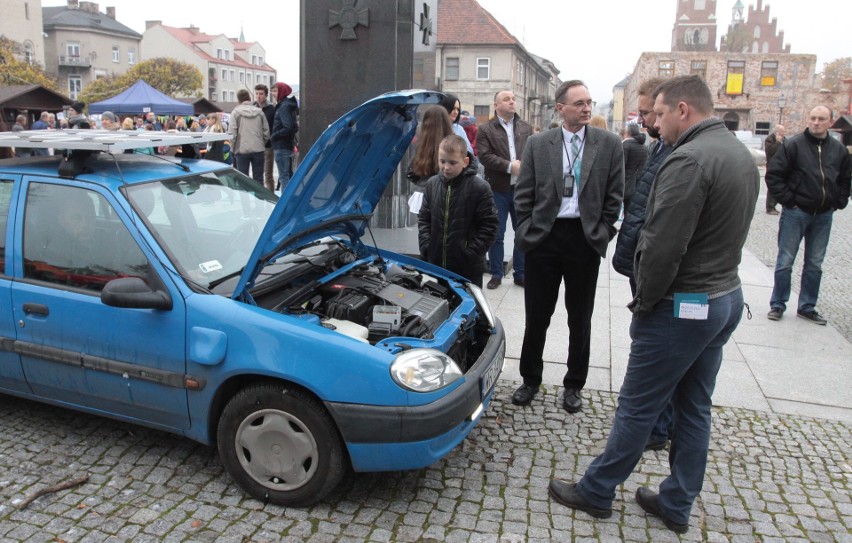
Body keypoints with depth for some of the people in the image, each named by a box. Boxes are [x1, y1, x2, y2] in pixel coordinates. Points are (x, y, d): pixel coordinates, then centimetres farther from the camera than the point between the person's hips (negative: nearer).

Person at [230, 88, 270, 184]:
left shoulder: (236, 112, -3)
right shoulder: (259, 112, 5)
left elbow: (232, 133, -7)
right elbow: (266, 131, 4)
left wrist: (233, 149, 3)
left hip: (242, 150, -2)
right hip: (258, 149, 2)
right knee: (258, 179, 8)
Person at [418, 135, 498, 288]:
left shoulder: (480, 188, -10)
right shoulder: (432, 184, 5)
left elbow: (489, 226, -9)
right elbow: (423, 219, 13)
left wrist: (470, 253, -14)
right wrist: (426, 247, 0)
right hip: (435, 264, 4)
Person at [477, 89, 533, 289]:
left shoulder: (526, 128, 11)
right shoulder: (485, 129, 0)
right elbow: (484, 156, -12)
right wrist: (510, 166, -17)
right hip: (498, 189, -3)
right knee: (497, 234, 5)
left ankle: (520, 274, 21)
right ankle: (496, 274, 17)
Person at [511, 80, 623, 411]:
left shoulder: (609, 144, 2)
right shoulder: (538, 144, 3)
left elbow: (615, 195, 3)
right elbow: (523, 194, 4)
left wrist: (602, 233, -2)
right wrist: (526, 232, -1)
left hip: (585, 239, 0)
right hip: (544, 238, 0)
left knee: (580, 319, 11)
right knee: (537, 316, 9)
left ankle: (574, 385, 27)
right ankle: (530, 380, 26)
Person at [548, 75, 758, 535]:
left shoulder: (688, 160, -21)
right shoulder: (743, 157, 11)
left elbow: (663, 247, -24)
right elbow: (724, 234, 13)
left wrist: (644, 302, -11)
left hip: (683, 305, -9)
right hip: (726, 296, 10)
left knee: (637, 407, 4)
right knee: (695, 408, 16)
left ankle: (595, 492, 20)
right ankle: (676, 506, 30)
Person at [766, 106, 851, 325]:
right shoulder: (793, 145, -8)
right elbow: (773, 174, -10)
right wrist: (787, 200, -12)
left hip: (824, 216, 4)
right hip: (796, 213, -4)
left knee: (815, 264, 11)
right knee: (785, 261, 2)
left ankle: (807, 307, 21)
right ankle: (777, 305, 13)